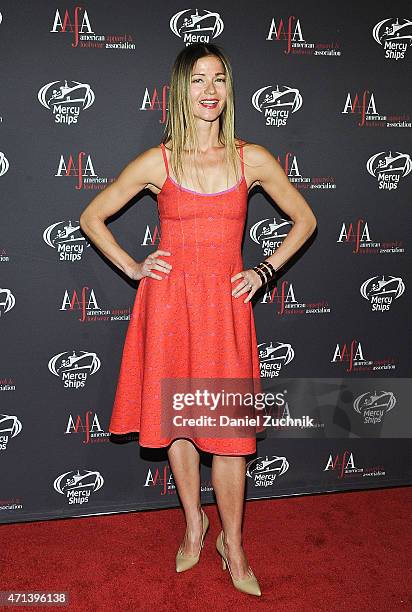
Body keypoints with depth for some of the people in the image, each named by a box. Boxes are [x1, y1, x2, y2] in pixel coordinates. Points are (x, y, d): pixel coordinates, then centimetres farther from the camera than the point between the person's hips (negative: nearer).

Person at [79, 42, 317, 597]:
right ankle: (194, 521, 34)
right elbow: (91, 218, 10)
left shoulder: (252, 159, 2)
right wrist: (133, 268, 2)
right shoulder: (156, 162, 0)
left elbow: (305, 220, 13)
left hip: (225, 305, 0)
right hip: (169, 300, 1)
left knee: (228, 428, 2)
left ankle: (232, 543, 22)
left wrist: (265, 271, 4)